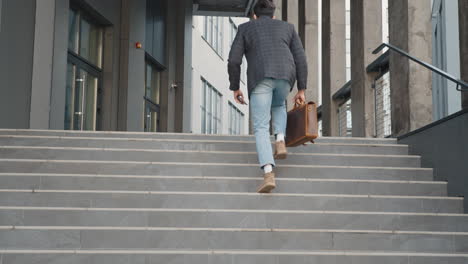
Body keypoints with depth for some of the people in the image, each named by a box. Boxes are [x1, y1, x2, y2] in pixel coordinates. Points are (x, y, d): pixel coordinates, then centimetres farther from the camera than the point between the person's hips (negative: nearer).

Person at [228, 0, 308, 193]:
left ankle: (268, 175, -20)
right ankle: (280, 142, 11)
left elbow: (234, 61, 9)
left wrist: (235, 88, 18)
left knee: (261, 129, -1)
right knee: (278, 105, 34)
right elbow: (300, 59, 14)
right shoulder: (287, 27, 24)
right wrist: (301, 90, 15)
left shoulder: (245, 28, 20)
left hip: (260, 78, -2)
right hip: (285, 76, 2)